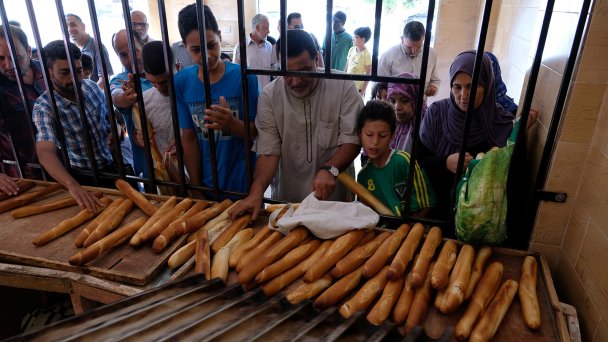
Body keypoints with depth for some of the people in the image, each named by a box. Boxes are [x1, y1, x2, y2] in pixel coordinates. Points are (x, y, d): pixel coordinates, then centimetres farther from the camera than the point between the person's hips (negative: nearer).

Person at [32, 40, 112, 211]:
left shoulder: (91, 86, -8)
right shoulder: (43, 107, -21)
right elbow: (45, 153, -35)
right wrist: (72, 185, -52)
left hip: (115, 165, 4)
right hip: (84, 176, -4)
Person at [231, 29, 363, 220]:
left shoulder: (344, 86, -14)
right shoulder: (269, 96, -11)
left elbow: (352, 140, -14)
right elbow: (268, 152, -13)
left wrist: (329, 170, -31)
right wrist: (256, 192, -28)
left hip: (335, 196, 0)